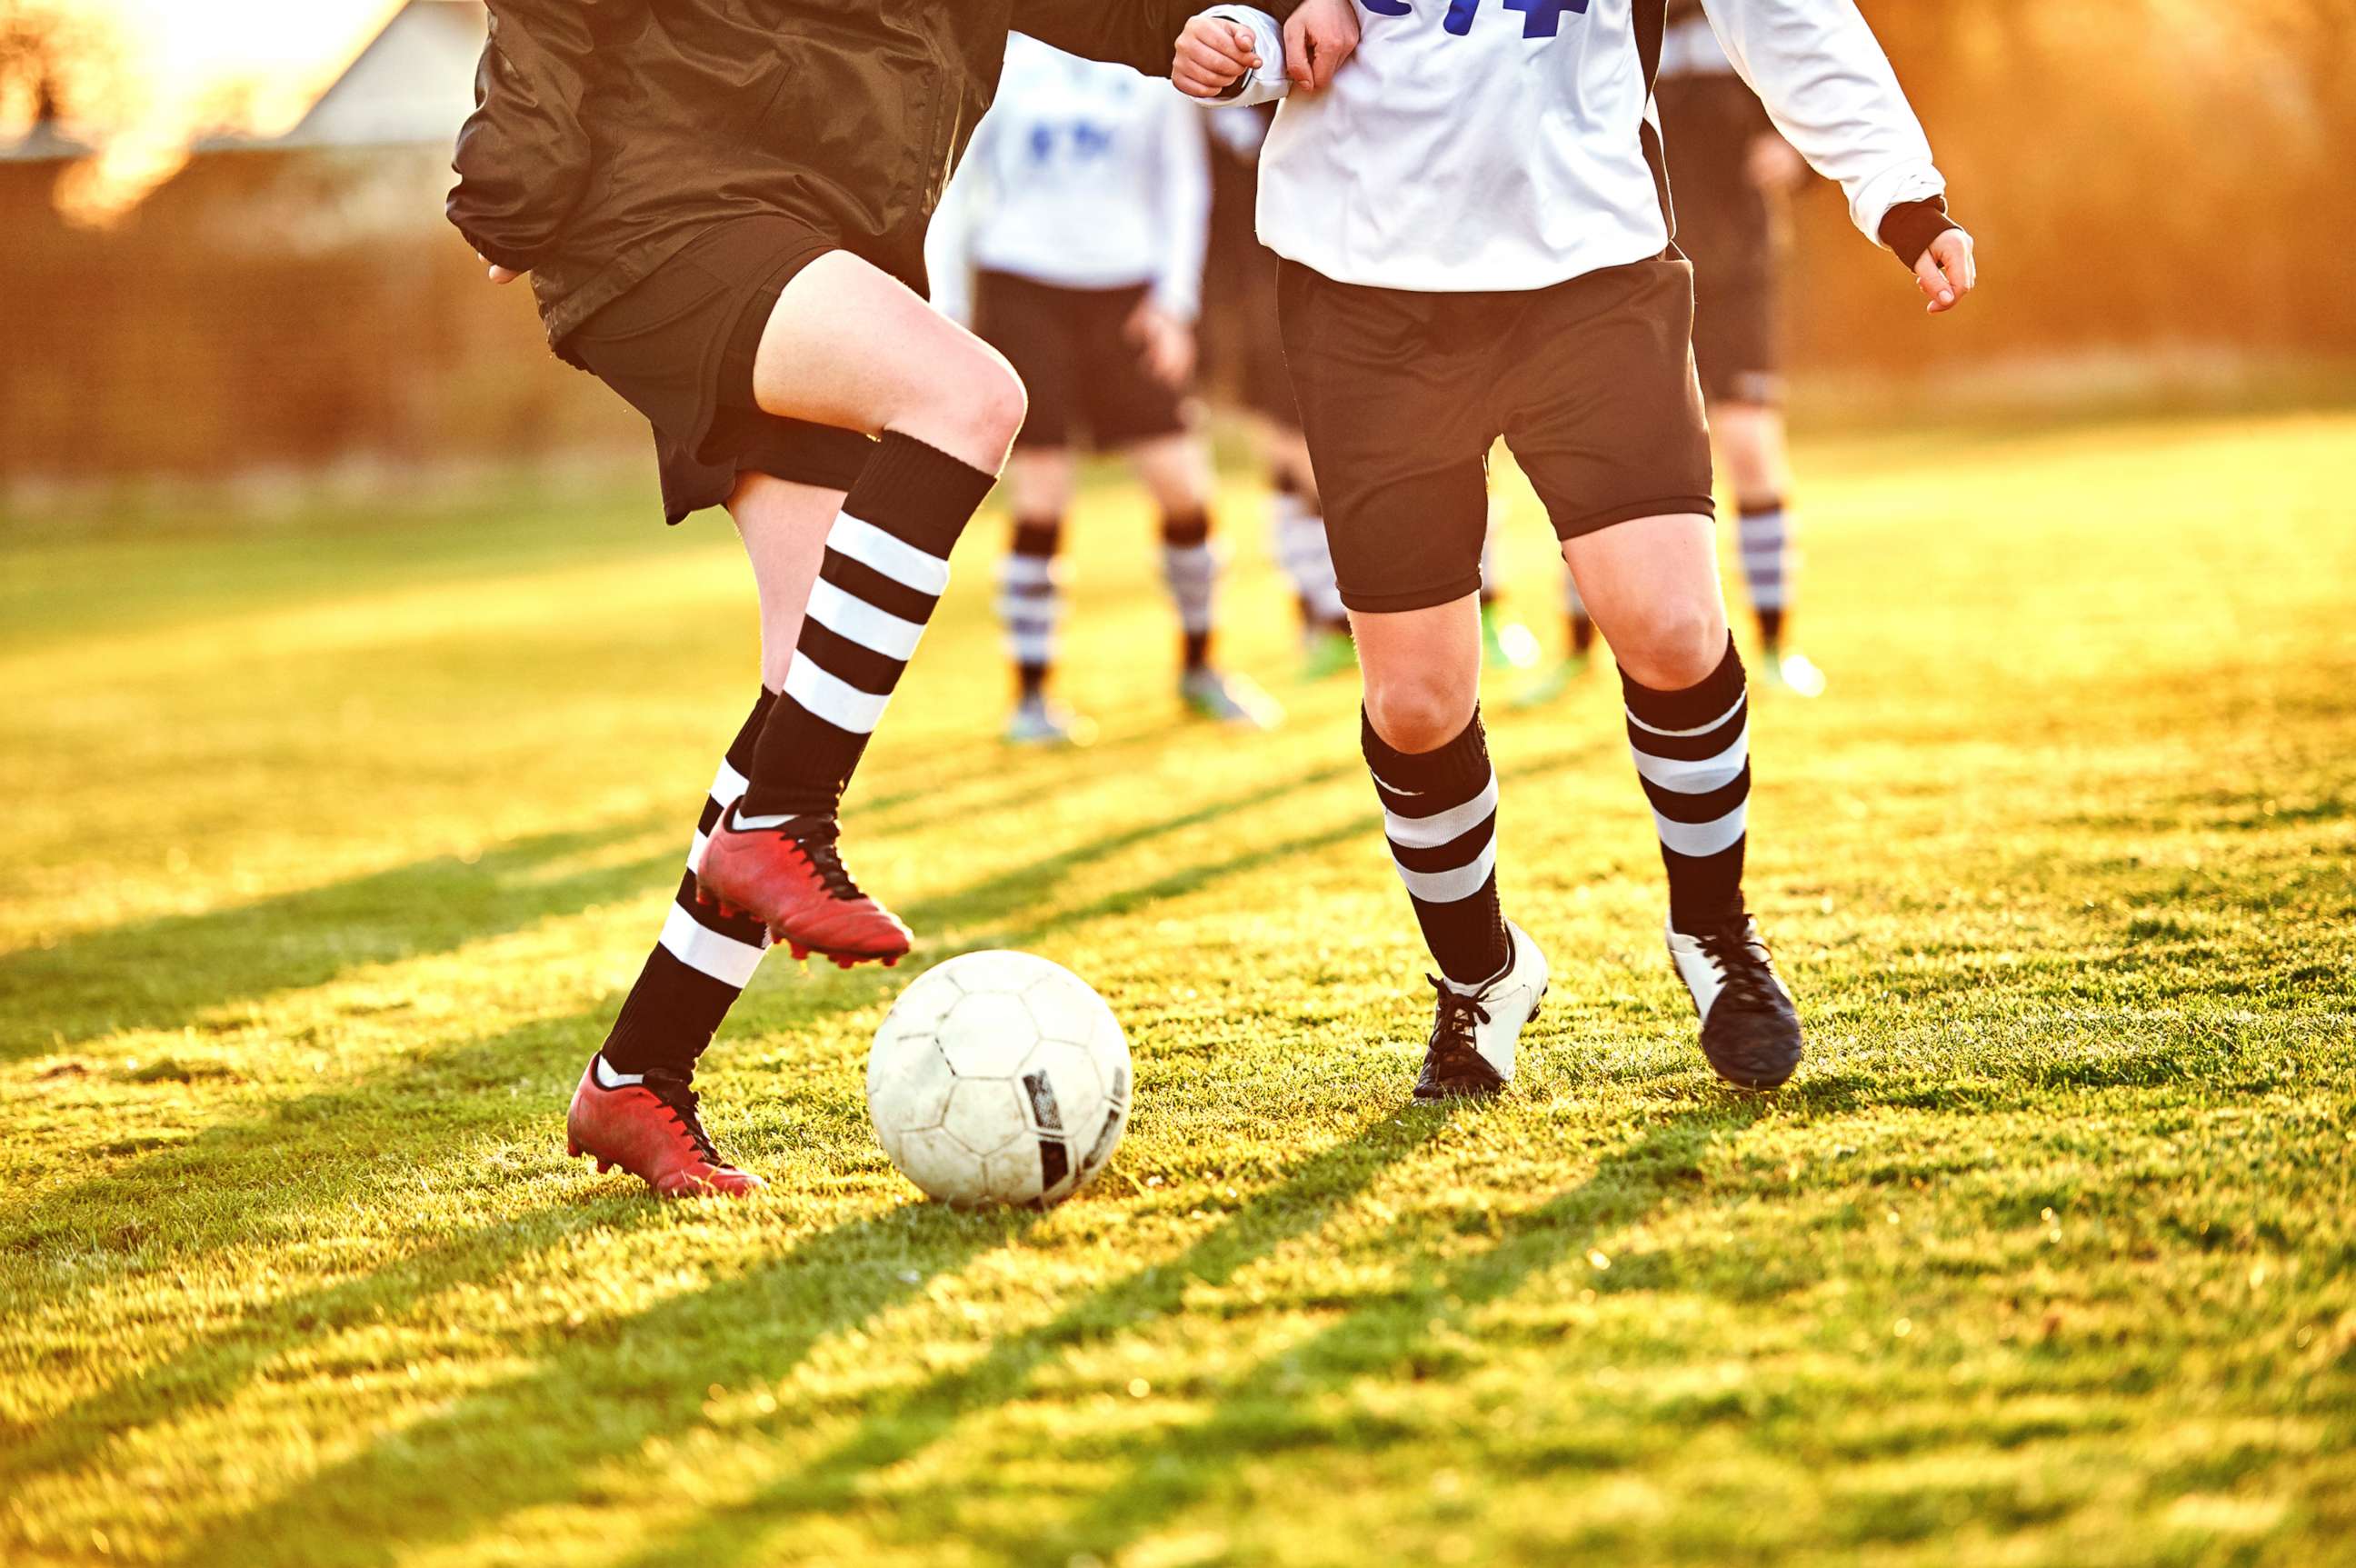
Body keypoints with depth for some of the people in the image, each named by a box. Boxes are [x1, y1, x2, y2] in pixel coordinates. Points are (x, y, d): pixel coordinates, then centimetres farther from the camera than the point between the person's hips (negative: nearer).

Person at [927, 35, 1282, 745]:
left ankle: (1198, 667, 18)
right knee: (1041, 500, -7)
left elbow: (1183, 183, 12)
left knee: (1185, 485, -3)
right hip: (1021, 286, -2)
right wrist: (947, 313, 3)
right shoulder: (999, 55, 2)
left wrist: (1175, 300, 2)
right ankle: (1030, 694, 6)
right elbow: (951, 190, 7)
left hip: (1126, 295, 2)